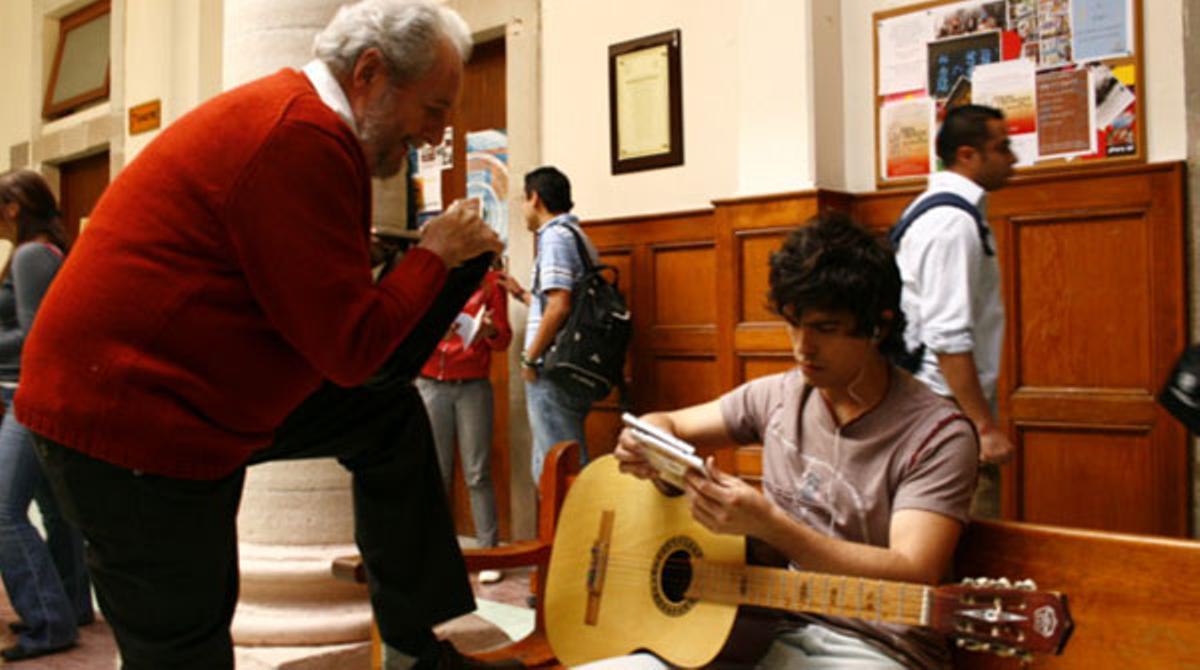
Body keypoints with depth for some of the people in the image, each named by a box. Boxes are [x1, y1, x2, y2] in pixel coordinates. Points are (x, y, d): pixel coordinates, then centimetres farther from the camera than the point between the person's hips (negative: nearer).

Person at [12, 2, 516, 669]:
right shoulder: (304, 137, -23)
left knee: (389, 415, 12)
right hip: (129, 419, -10)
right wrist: (435, 253, -7)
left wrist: (458, 261, 6)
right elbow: (353, 348, -22)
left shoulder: (287, 114, 9)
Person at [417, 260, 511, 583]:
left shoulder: (490, 280, 7)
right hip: (432, 385, 1)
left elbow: (504, 338, 6)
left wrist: (490, 332, -17)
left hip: (473, 387, -1)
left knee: (478, 474, -4)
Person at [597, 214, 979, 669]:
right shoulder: (778, 396, 5)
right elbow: (670, 424, 16)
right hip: (773, 630, 5)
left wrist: (768, 525, -28)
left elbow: (912, 579, -19)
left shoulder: (938, 437, -11)